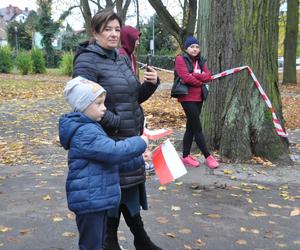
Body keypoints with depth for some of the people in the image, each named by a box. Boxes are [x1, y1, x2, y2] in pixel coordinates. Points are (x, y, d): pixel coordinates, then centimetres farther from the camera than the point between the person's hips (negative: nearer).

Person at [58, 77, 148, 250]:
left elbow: (108, 150, 24)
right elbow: (114, 151, -28)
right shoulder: (85, 133, -23)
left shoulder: (89, 127, 12)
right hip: (89, 200, -10)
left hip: (97, 197, 10)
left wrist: (136, 151, 15)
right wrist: (140, 143, -14)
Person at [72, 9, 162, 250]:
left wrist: (150, 84, -3)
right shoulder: (87, 61, -12)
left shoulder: (121, 59, 12)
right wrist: (117, 124, -20)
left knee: (131, 187, 18)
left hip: (130, 138, 8)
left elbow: (135, 97, 16)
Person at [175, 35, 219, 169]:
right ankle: (208, 156, 1)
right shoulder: (181, 59, -7)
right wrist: (200, 81, -6)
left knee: (191, 127, 11)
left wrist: (194, 75, -15)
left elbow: (208, 76, 1)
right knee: (197, 128, -5)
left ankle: (186, 156, 18)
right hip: (187, 97, -8)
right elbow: (186, 77, -18)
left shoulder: (200, 61, 15)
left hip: (198, 97, 8)